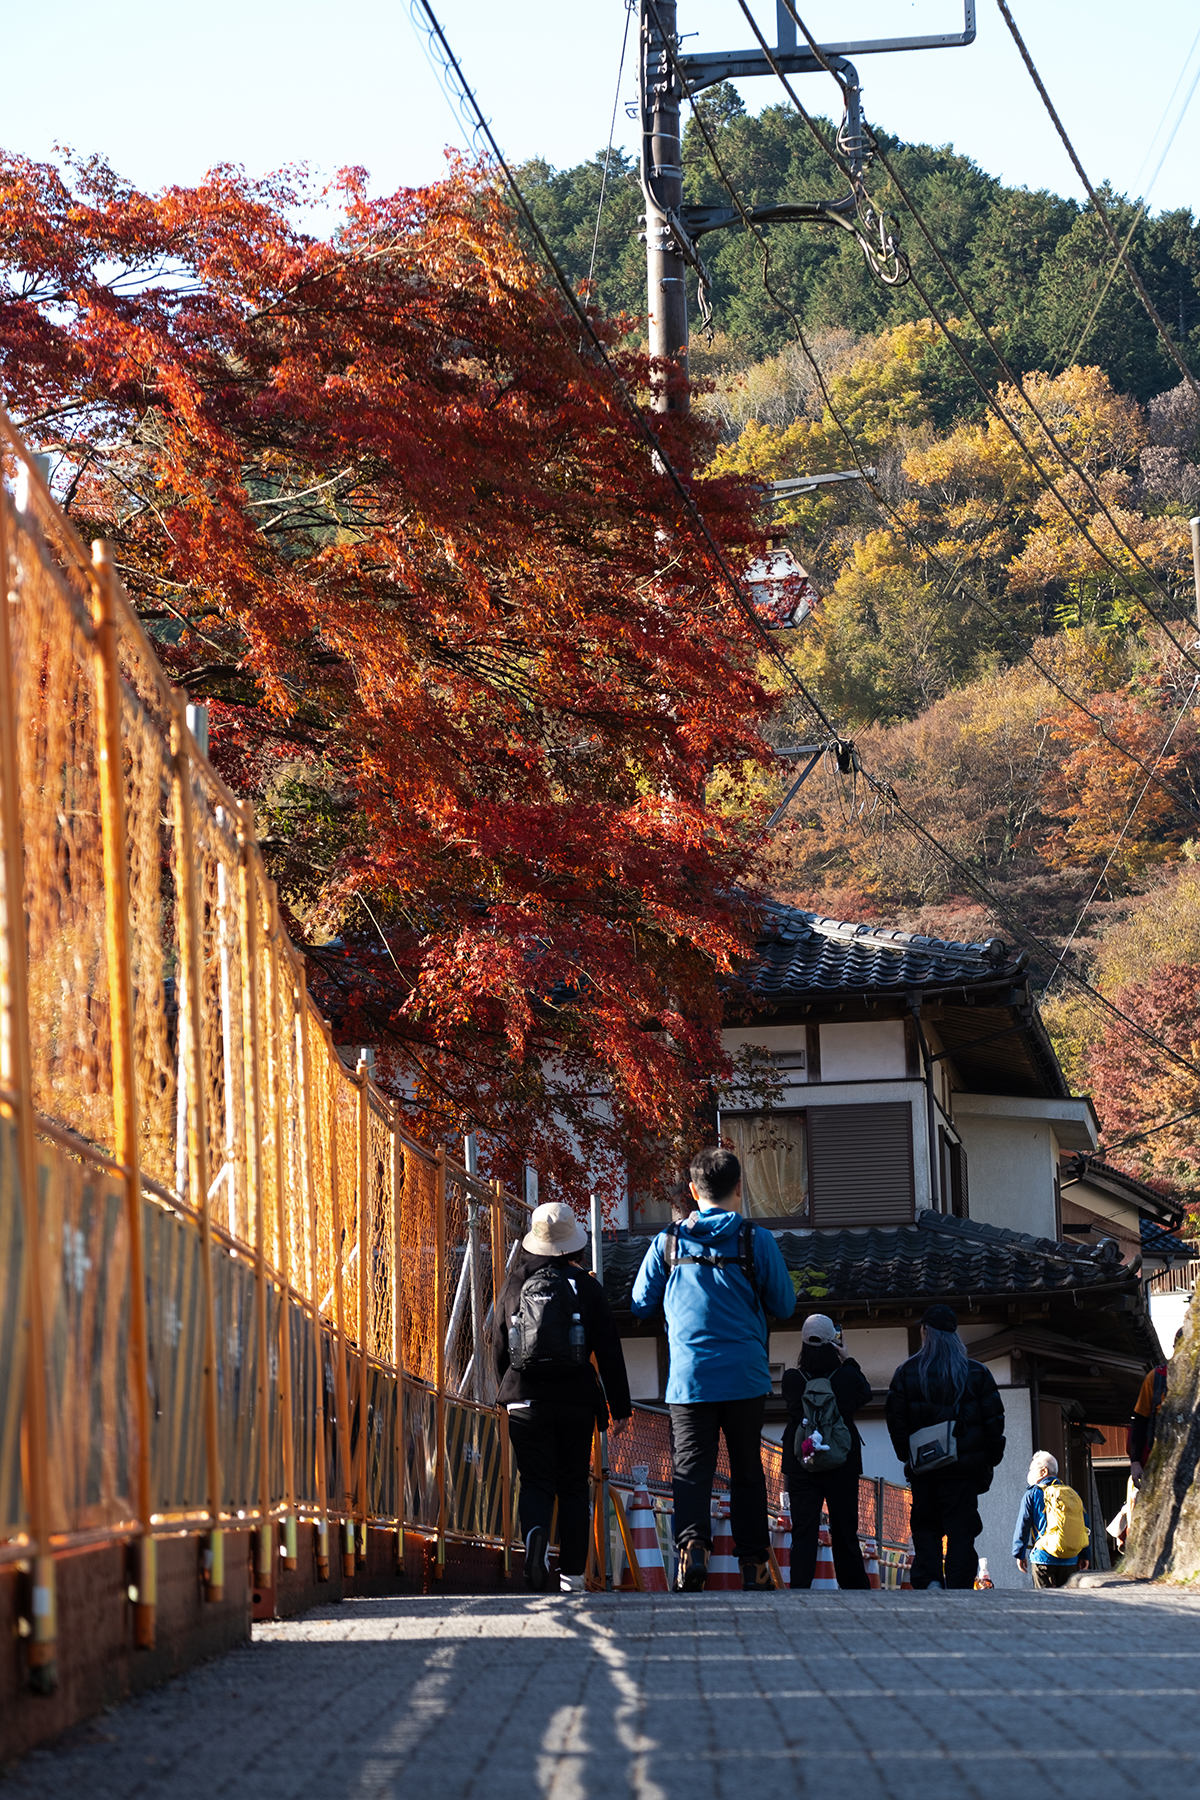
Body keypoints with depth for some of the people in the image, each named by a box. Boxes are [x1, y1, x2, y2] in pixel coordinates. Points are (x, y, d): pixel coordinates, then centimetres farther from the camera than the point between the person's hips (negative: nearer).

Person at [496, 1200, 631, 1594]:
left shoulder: (515, 1285, 4)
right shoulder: (585, 1286, -1)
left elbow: (501, 1348, 12)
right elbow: (609, 1350, -1)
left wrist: (509, 1389, 28)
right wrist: (620, 1406, 4)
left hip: (525, 1399, 1)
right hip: (577, 1400, 0)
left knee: (535, 1482, 3)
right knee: (573, 1486, 8)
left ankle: (535, 1533, -28)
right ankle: (572, 1574, 4)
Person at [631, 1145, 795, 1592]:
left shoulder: (667, 1243, 2)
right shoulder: (757, 1240, -1)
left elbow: (640, 1304, 12)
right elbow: (786, 1306, 8)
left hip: (689, 1377, 0)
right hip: (746, 1375, 0)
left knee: (691, 1470, -2)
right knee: (747, 1471, 11)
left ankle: (692, 1542, -25)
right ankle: (754, 1564, 12)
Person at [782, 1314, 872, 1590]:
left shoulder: (791, 1379, -11)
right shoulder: (847, 1377, -12)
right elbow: (864, 1394, 9)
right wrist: (848, 1361, 13)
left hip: (800, 1465, 0)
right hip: (842, 1467, 0)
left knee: (803, 1530, 1)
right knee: (844, 1531, 11)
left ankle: (800, 1586, -12)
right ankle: (854, 1586, 19)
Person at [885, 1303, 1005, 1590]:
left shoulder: (907, 1372, 1)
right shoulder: (976, 1373, 1)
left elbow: (895, 1418, 2)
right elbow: (994, 1418, 2)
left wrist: (907, 1456, 9)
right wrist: (991, 1459, 10)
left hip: (923, 1468, 1)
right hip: (965, 1467, -1)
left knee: (925, 1526, 9)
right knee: (960, 1529, 1)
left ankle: (929, 1579, -9)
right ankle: (959, 1587, -8)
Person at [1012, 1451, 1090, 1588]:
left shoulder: (1032, 1494, -2)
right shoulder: (1072, 1493, 10)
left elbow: (1022, 1526, -2)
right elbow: (1085, 1524, 11)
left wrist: (1020, 1554, 7)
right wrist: (1084, 1555, 17)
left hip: (1043, 1558, -4)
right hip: (1069, 1560, 4)